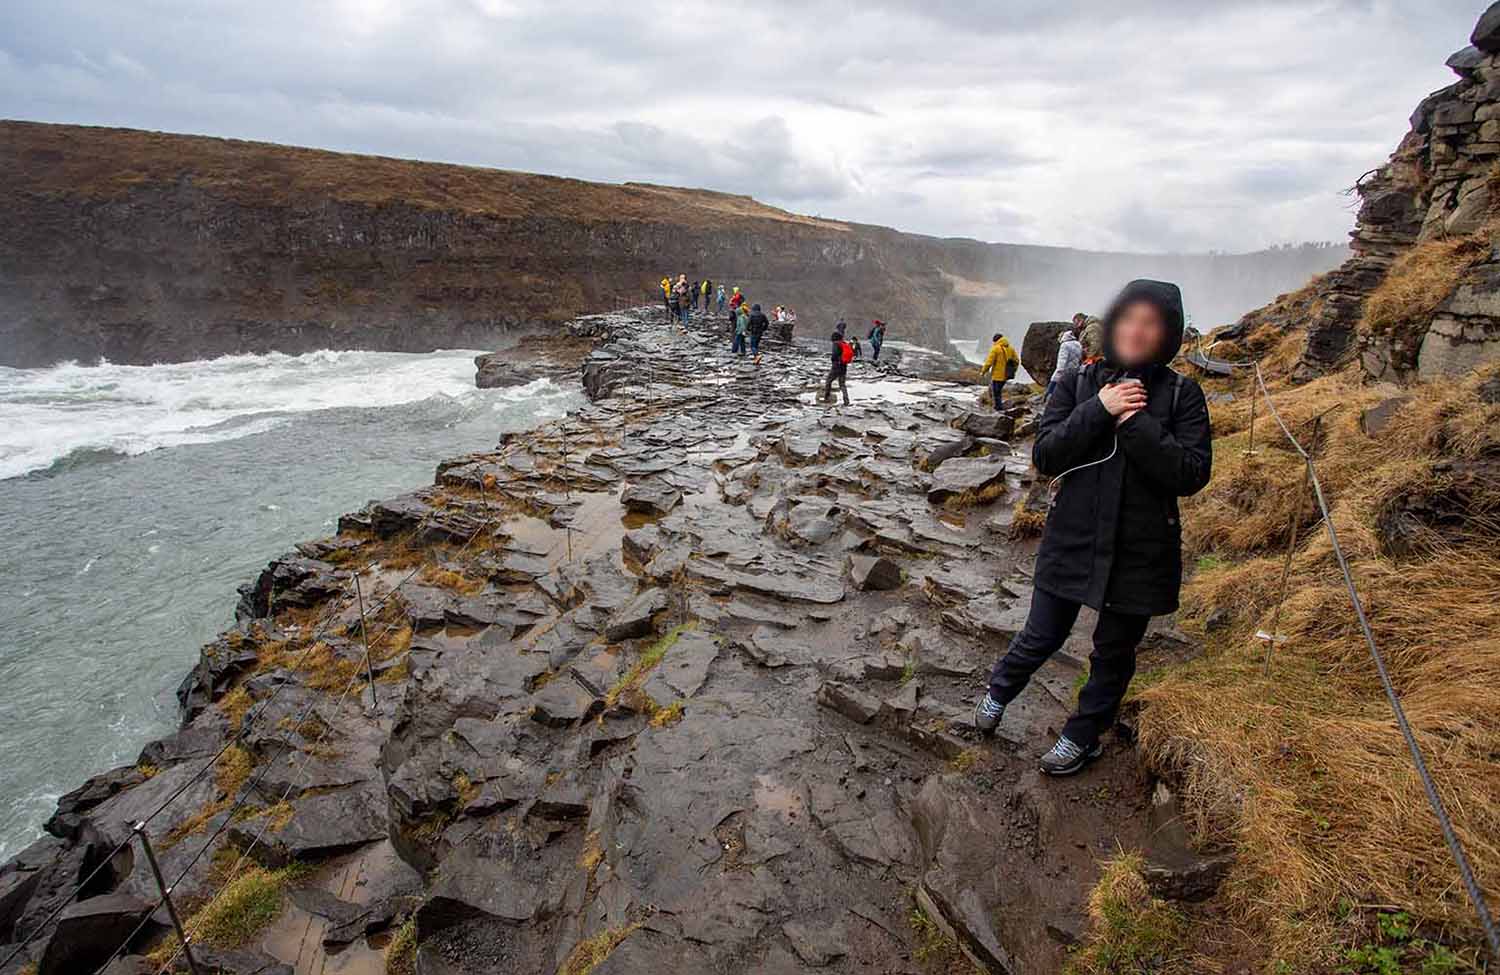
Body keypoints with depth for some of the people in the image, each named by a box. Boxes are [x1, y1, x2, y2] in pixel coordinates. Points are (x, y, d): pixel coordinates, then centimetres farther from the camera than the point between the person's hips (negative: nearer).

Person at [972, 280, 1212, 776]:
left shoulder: (1182, 394, -4)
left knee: (1113, 653, 15)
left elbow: (1192, 474, -14)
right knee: (1041, 637, 10)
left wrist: (1136, 424, -20)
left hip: (1141, 552, 0)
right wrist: (1098, 411, -19)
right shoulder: (1080, 384, -1)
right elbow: (1044, 456, -10)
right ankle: (998, 691, 40)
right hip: (1073, 539, 0)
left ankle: (1083, 735, 38)